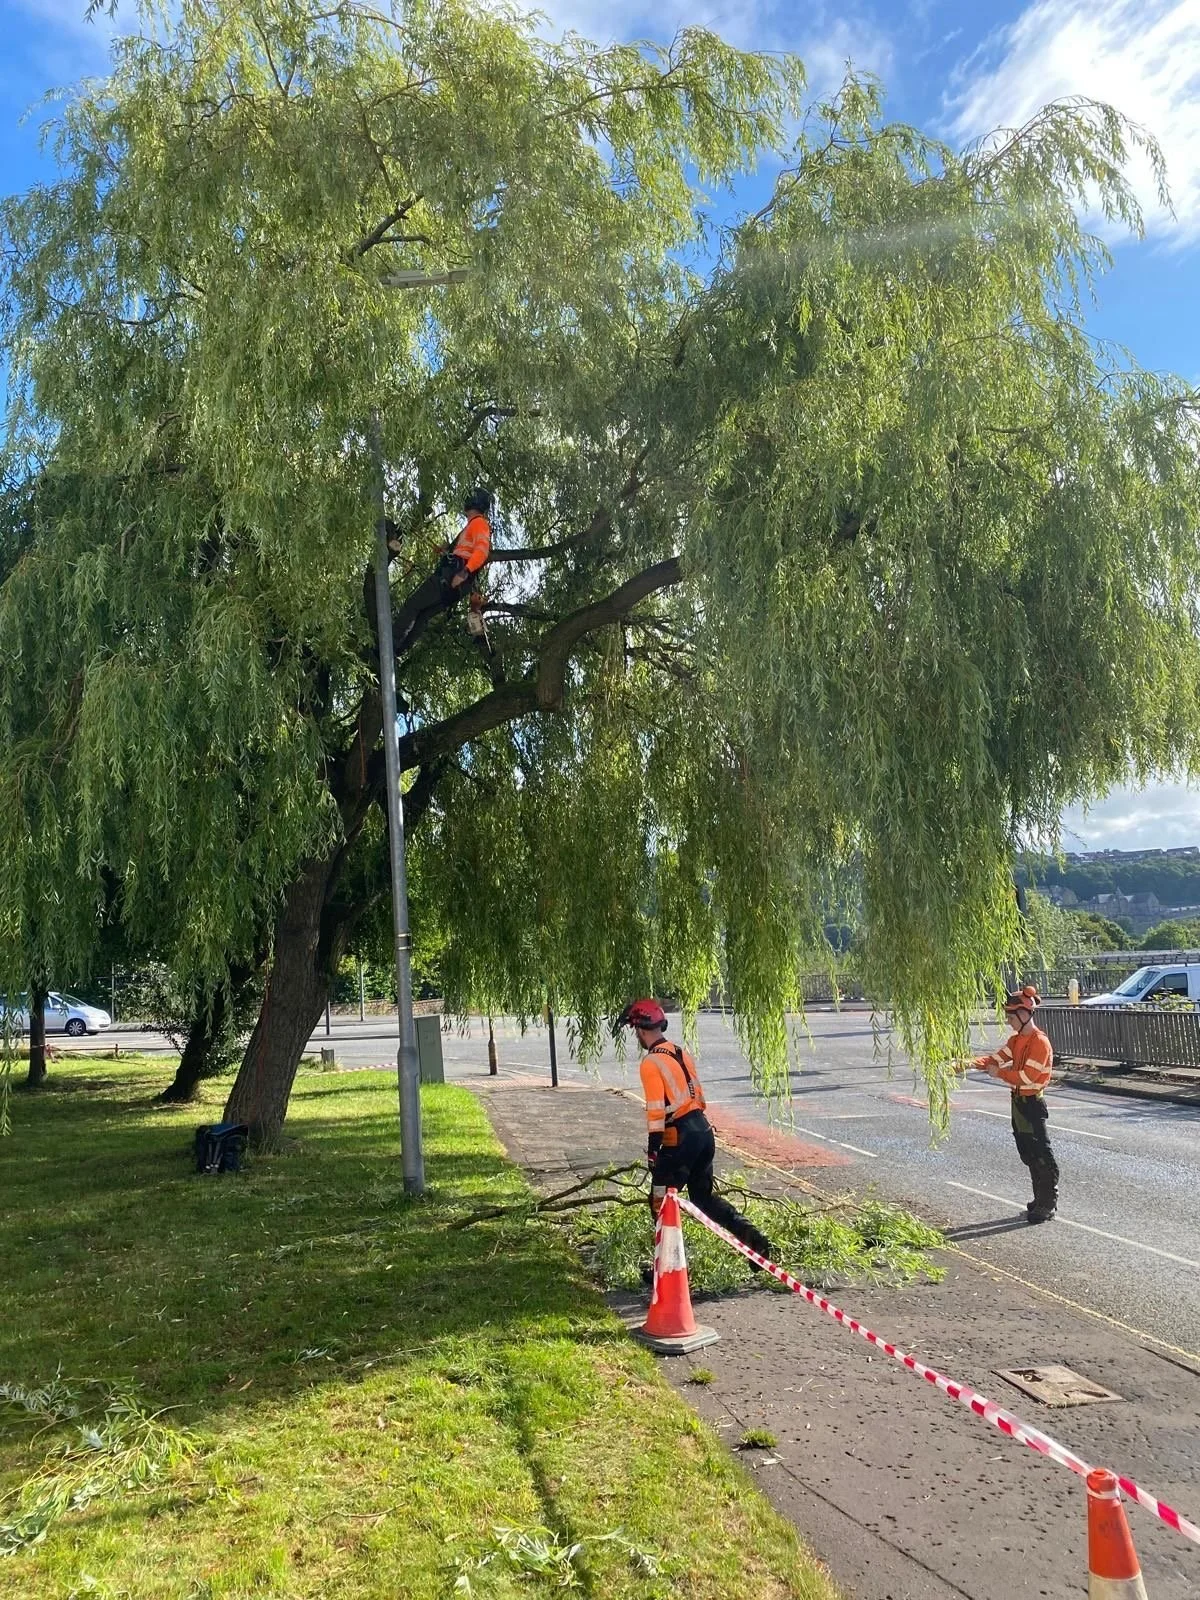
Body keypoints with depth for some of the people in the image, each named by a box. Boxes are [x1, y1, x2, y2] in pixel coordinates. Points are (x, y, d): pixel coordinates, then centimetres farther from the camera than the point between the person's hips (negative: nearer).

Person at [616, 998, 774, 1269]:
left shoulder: (651, 1063, -13)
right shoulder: (681, 1053, 12)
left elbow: (657, 1110, -18)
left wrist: (653, 1149, -14)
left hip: (679, 1140, -8)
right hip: (703, 1131, 8)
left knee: (661, 1203, 6)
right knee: (704, 1196, 19)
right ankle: (752, 1237, 9)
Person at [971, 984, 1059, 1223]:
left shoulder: (1040, 1042, -18)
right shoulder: (1016, 1040, 11)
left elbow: (1027, 1076, -22)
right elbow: (997, 1058, 4)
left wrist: (999, 1072, -14)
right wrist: (973, 1062, -11)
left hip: (1032, 1104, -9)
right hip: (1018, 1101, 9)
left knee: (1042, 1155, -1)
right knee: (1028, 1154, 15)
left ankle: (1047, 1205, 6)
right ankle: (1040, 1199, 26)